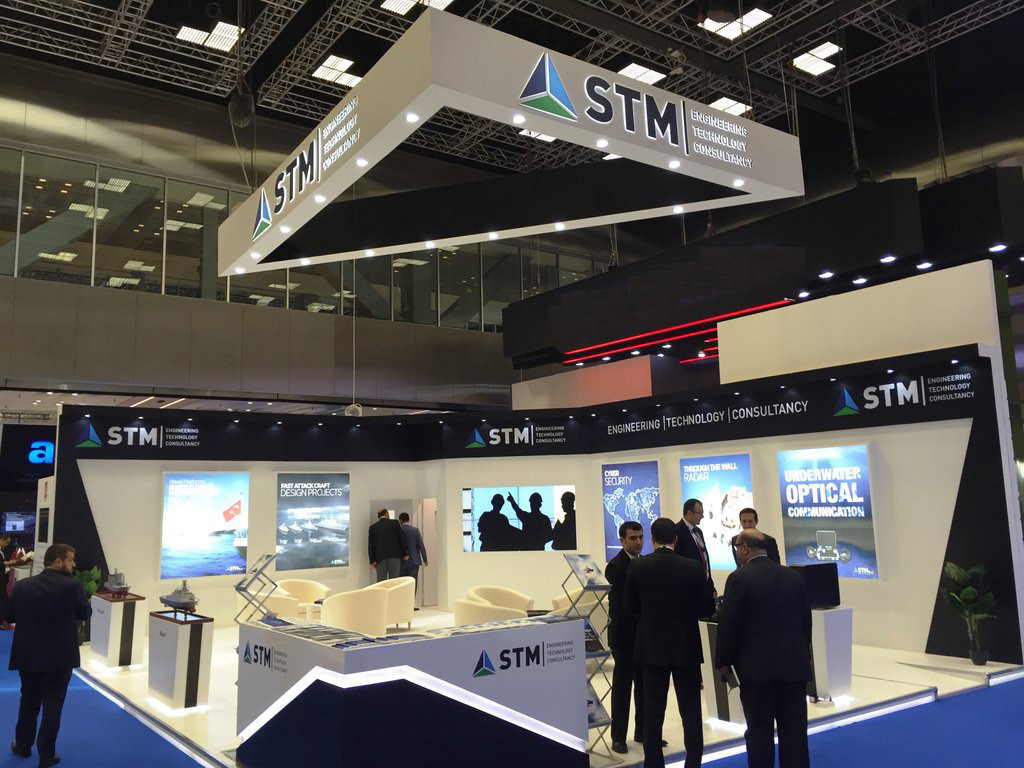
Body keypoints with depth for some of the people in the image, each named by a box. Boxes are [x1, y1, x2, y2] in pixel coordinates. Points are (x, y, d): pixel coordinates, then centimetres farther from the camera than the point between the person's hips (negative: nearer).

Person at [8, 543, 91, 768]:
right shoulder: (72, 586, -18)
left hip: (28, 655, 4)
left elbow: (11, 616, 7)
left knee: (28, 701, 23)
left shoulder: (22, 586, -5)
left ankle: (23, 746, 39)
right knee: (52, 706, 8)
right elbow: (86, 614, -4)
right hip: (60, 657, -4)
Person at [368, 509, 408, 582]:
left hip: (380, 557, 1)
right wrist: (405, 553, 6)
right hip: (394, 555, -1)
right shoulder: (395, 523, 4)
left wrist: (372, 560, 5)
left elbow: (371, 545, 5)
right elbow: (402, 538, 1)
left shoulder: (373, 527, 9)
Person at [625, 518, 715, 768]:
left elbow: (630, 607, -1)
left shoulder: (637, 566, -9)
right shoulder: (693, 567, -11)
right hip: (686, 647, -1)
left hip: (652, 647, 1)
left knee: (653, 713, 9)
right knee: (691, 712, 10)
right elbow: (708, 608, -4)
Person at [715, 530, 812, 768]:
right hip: (795, 666, 5)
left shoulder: (739, 578, -11)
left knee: (760, 733, 3)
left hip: (757, 668, -5)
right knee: (795, 731, 10)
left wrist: (723, 661, 2)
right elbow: (806, 619, 11)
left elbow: (728, 624, -10)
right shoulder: (793, 576, 5)